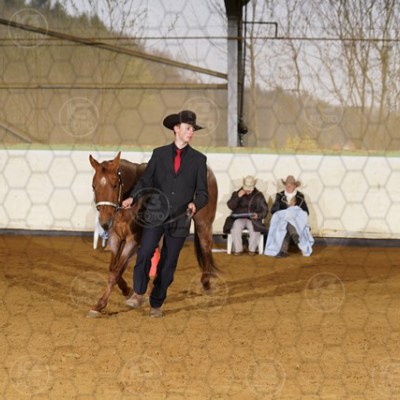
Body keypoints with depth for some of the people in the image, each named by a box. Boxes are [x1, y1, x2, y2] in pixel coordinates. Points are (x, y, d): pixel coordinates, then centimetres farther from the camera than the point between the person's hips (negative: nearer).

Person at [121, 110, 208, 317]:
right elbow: (145, 181, 6)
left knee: (168, 263, 5)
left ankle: (156, 304, 18)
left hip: (179, 219, 1)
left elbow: (202, 192, 4)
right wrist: (132, 197, -12)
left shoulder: (199, 159, 6)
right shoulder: (159, 154, 8)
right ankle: (138, 293, 1)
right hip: (154, 214, -1)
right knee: (145, 252, -18)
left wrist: (195, 204, -18)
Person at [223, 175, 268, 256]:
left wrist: (258, 215, -12)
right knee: (235, 228, -34)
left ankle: (252, 250, -18)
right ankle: (238, 249, -22)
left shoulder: (259, 195, 12)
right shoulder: (236, 193, 13)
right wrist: (238, 197, -13)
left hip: (253, 219, 0)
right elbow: (231, 206, 0)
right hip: (239, 218, 0)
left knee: (255, 228, -35)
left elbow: (265, 210, 9)